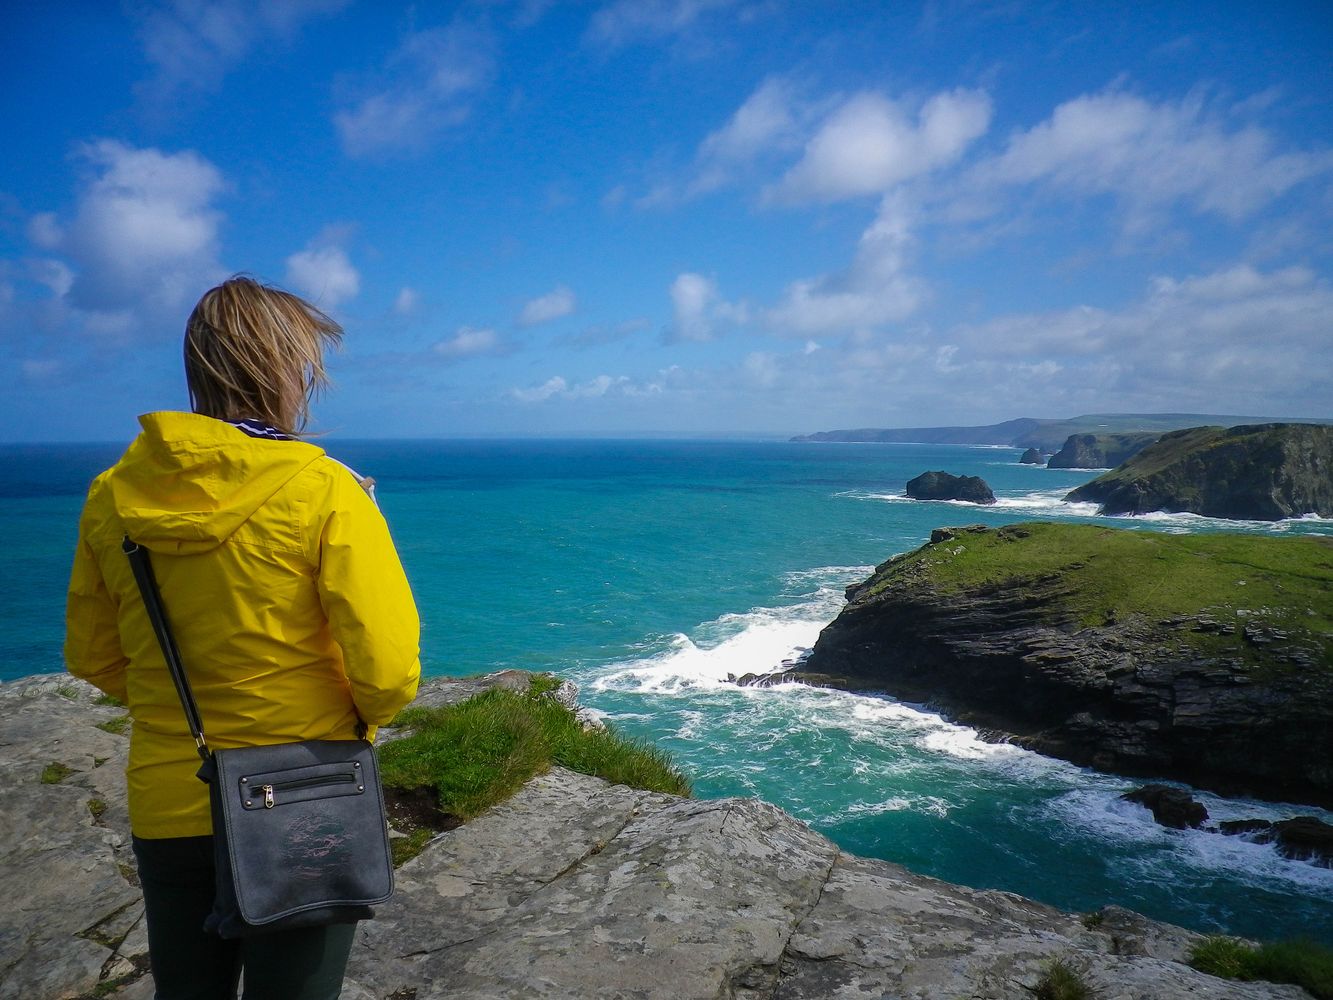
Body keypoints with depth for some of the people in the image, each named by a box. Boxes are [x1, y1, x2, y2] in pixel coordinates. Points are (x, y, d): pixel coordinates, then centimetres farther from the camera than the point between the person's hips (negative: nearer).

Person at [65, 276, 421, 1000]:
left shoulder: (111, 495, -4)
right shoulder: (322, 489, -19)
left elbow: (92, 657, 7)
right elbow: (389, 670, -21)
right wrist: (359, 719, 0)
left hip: (166, 805, 5)